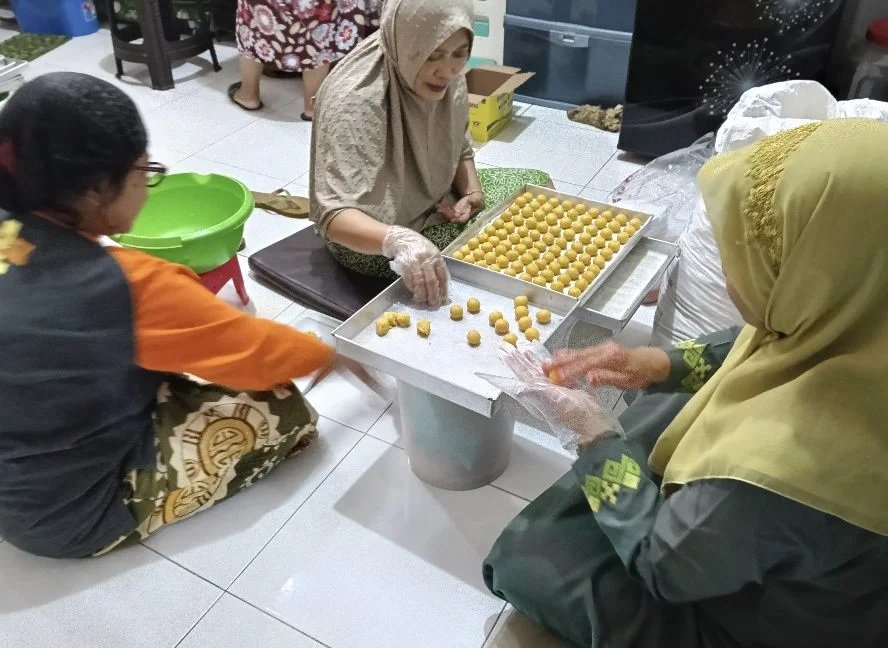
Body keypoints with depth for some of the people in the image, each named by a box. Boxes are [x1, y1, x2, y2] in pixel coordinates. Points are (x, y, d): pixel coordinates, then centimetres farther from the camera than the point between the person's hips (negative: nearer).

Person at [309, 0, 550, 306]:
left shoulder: (446, 79, -11)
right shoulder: (354, 101, -33)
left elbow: (459, 150, 7)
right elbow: (334, 214, -39)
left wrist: (473, 192, -13)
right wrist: (398, 240, -58)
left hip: (434, 200, 8)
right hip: (375, 240, -7)